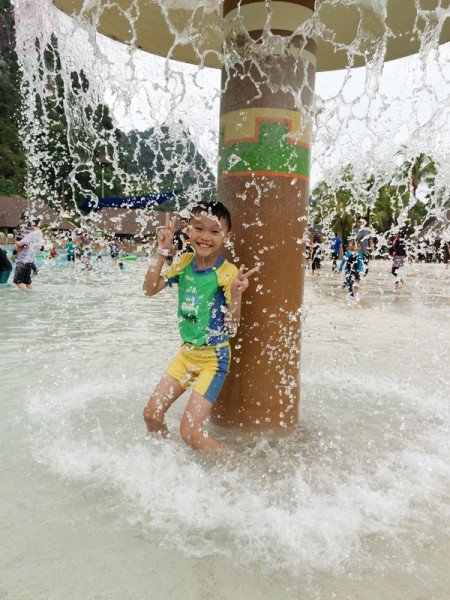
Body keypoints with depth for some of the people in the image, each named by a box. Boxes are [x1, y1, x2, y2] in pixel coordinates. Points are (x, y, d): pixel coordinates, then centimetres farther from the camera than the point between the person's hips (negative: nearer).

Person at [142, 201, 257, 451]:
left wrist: (236, 294, -34)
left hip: (214, 358, -6)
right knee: (151, 414, 10)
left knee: (189, 432, -8)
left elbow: (231, 326, -17)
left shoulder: (228, 272, -16)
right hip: (186, 352, 6)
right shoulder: (184, 261, -2)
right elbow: (149, 289, -5)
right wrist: (162, 252, -12)